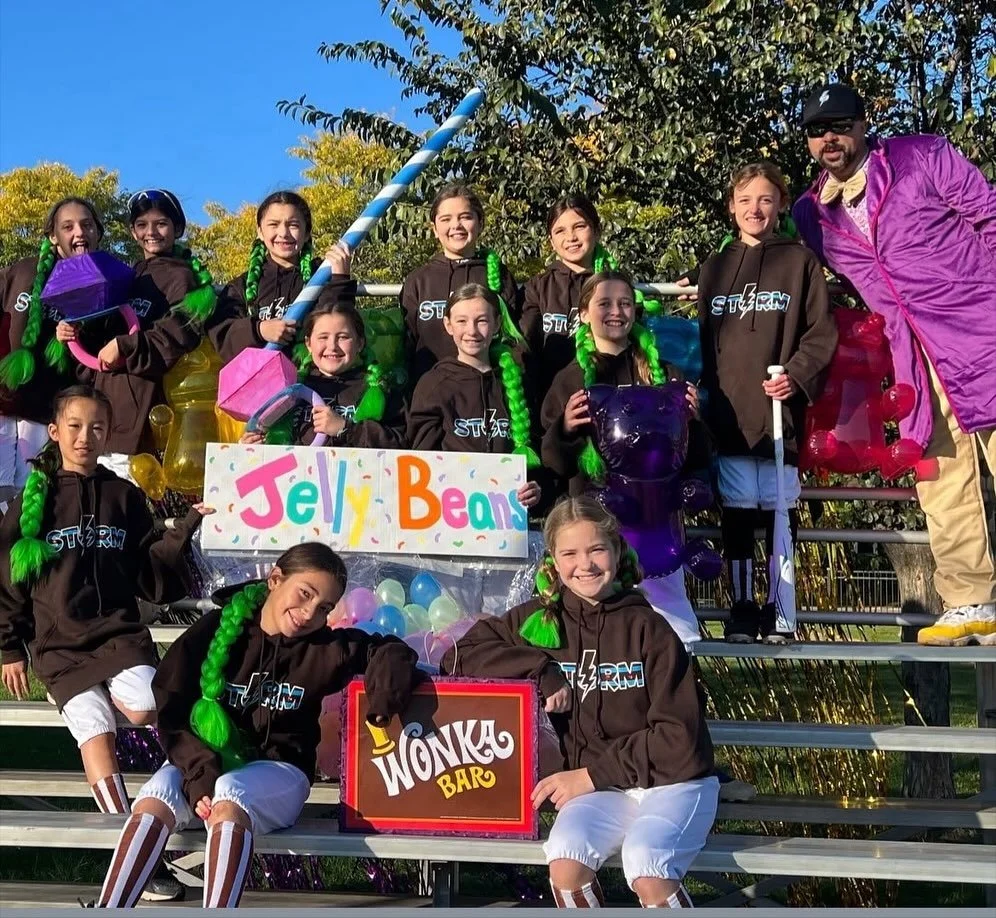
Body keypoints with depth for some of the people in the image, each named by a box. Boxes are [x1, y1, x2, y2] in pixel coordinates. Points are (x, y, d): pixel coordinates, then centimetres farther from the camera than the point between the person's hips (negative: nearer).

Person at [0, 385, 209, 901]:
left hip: (119, 631, 1)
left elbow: (150, 570, 8)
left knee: (143, 708, -30)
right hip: (57, 643, -1)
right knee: (95, 729, -22)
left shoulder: (123, 496, 11)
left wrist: (188, 529, -6)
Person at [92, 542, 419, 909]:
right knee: (154, 801, -32)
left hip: (278, 771, -1)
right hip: (207, 761, 1)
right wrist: (200, 771, -20)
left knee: (230, 796, -37)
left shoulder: (326, 649, 0)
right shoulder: (216, 629, -3)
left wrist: (388, 685, -18)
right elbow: (171, 711, -6)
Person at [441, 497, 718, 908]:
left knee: (647, 874, -30)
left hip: (672, 781, -3)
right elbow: (459, 657, -2)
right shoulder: (540, 619, 3)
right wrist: (542, 672, -13)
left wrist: (591, 774, -11)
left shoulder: (648, 628, -7)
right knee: (565, 862, -26)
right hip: (599, 791, 3)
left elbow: (677, 734, -7)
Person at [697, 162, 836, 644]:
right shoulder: (715, 266, 15)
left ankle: (777, 609, 13)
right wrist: (702, 390, 5)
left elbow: (821, 333, 1)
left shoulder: (800, 262, 6)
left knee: (779, 510, 2)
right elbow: (702, 335, 16)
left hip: (780, 406, -2)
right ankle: (742, 607, 13)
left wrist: (797, 375, -13)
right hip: (728, 409, 2)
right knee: (736, 512, 3)